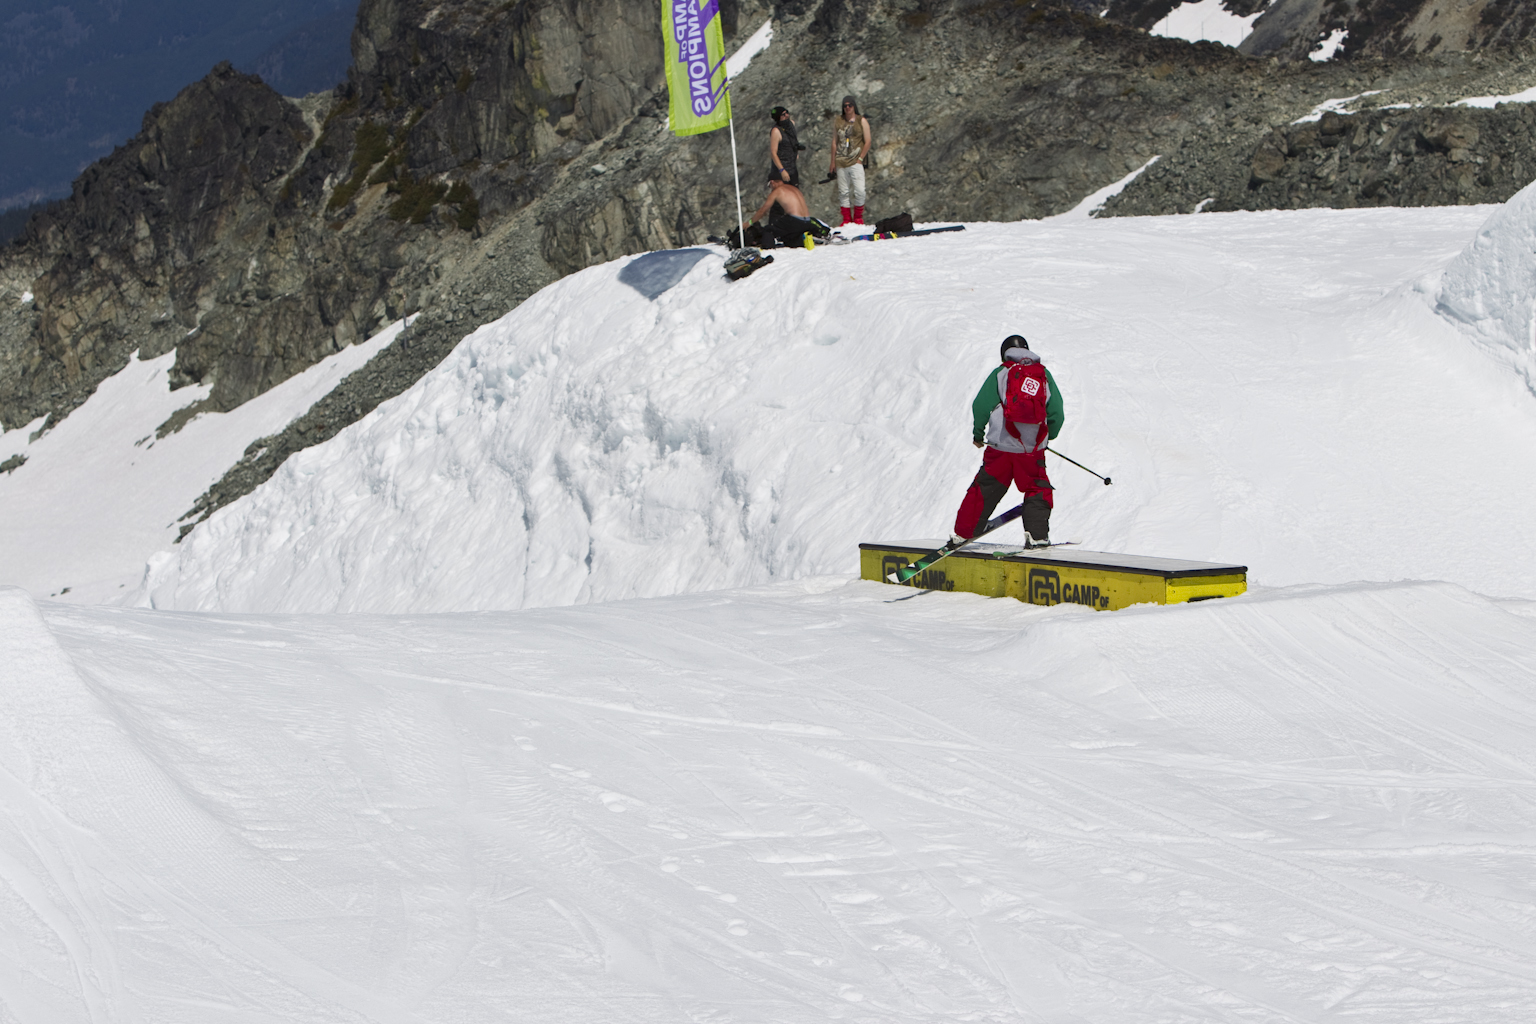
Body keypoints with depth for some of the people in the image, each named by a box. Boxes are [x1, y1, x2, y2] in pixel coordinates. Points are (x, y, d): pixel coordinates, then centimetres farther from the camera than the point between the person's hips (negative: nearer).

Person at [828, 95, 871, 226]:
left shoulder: (862, 121, 4)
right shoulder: (838, 121, 12)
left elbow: (867, 142, 2)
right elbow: (834, 142, 15)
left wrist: (860, 159, -6)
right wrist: (833, 162, 12)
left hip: (855, 162, -3)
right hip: (841, 163, 3)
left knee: (859, 190, -12)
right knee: (843, 191, 2)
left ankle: (858, 217, 6)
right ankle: (847, 219, 10)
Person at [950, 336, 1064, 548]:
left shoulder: (1000, 374, 3)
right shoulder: (1044, 375, 8)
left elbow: (981, 406, -1)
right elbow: (1056, 412, 9)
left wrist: (978, 434, 14)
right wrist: (1048, 436, 26)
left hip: (1000, 449, 0)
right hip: (1033, 452, 0)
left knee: (984, 491, 9)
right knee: (1037, 492, 12)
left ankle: (962, 533, 13)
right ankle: (1037, 535, -2)